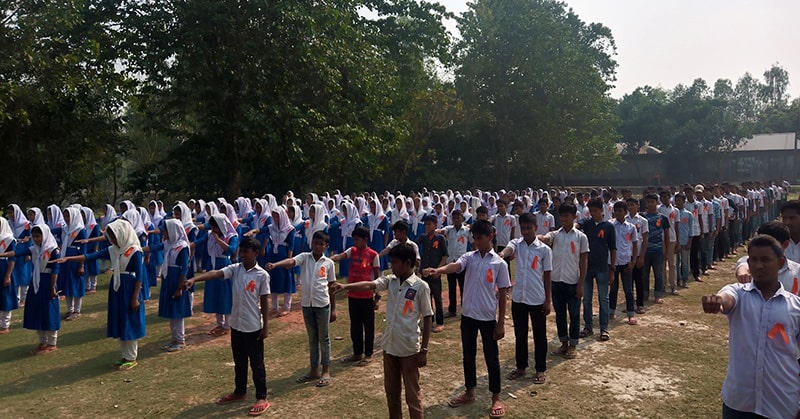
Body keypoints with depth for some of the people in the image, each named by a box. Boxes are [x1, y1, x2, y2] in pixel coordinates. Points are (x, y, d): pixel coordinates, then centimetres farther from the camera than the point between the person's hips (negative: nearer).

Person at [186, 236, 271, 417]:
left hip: (253, 326, -5)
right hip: (236, 324, 5)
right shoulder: (235, 269, 0)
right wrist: (194, 279, -33)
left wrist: (265, 326, -7)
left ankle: (261, 398, 15)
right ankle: (240, 392, 36)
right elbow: (216, 273, -16)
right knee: (239, 362, 20)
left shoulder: (262, 275, -11)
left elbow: (264, 301, -8)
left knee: (256, 363, 5)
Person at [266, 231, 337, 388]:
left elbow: (331, 286, 2)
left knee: (324, 338, 7)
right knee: (312, 339, 14)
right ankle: (314, 370, 26)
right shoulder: (304, 257, -2)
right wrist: (275, 265, -43)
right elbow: (291, 261, -23)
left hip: (322, 304, -2)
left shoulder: (329, 263, -2)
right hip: (307, 304, 2)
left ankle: (326, 371, 17)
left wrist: (333, 309, 3)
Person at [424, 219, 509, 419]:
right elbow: (454, 266, -22)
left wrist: (501, 323, -4)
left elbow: (502, 295, -3)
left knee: (491, 358, 7)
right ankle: (470, 392, 31)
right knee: (468, 356, 15)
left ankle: (496, 397, 23)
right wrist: (437, 270, -44)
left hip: (488, 317, -3)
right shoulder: (469, 257, 0)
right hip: (468, 315, 3)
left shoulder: (499, 263, -6)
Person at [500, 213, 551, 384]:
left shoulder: (544, 249, -5)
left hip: (537, 299, -2)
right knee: (520, 335, 14)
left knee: (539, 336, 9)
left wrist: (548, 300, -2)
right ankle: (521, 367, 28)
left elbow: (547, 276, -1)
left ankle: (540, 370, 22)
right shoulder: (516, 244, -1)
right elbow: (508, 250, -26)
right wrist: (501, 254, -51)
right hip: (518, 297, 2)